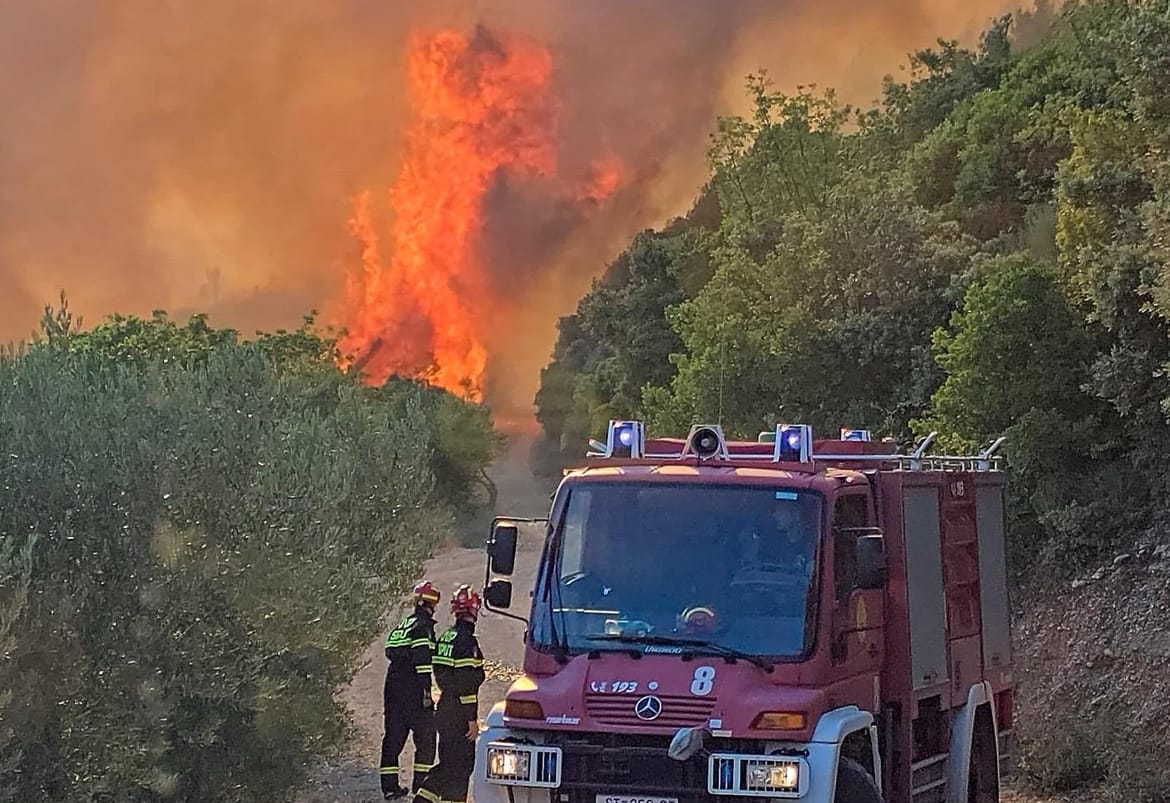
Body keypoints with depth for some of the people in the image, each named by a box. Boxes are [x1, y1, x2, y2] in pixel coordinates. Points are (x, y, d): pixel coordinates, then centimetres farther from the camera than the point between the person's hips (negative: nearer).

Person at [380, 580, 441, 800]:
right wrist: (426, 692, -18)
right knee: (425, 739, 1)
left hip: (392, 690, 8)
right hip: (413, 692, -8)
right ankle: (420, 785, -2)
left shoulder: (400, 627, 16)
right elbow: (422, 660, -18)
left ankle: (389, 786, 8)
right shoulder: (422, 626, -9)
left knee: (393, 738, 9)